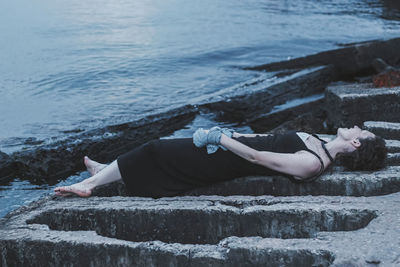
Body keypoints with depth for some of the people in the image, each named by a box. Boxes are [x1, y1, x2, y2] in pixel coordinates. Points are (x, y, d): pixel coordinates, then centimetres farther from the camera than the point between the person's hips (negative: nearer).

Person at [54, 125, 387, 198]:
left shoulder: (311, 164, -27)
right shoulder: (322, 144, 1)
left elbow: (257, 157, -25)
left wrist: (220, 137, -18)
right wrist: (234, 134, 9)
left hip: (225, 159, -8)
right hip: (233, 145, 8)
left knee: (154, 153, 2)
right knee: (161, 148, 18)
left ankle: (91, 183, 21)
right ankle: (102, 171, 38)